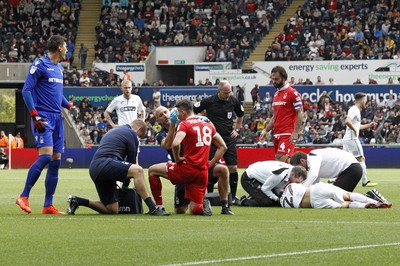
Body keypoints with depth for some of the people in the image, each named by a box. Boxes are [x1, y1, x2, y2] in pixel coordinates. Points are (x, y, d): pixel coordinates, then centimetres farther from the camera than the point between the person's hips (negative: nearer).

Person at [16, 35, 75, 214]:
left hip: (57, 119, 8)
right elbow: (26, 90, -11)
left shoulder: (59, 68, 18)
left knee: (56, 160, 3)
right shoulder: (39, 65, -7)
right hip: (43, 118, -8)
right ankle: (24, 196, -10)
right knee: (45, 156, -20)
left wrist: (69, 105, 11)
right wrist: (35, 115, -18)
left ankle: (48, 205, 6)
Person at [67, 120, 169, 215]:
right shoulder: (132, 134, 6)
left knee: (112, 210, 8)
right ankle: (152, 208, -37)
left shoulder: (113, 131, 34)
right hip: (105, 163, -9)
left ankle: (77, 201, 9)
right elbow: (132, 160, 10)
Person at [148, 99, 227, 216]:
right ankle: (204, 205, -17)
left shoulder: (185, 124, -6)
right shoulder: (208, 125, 15)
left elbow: (175, 144, -23)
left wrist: (177, 159, -6)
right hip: (203, 173, 6)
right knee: (194, 210, 15)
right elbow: (223, 147, 17)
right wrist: (209, 165, 15)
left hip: (188, 169, -6)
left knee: (152, 170, 12)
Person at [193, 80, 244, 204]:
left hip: (229, 138, 3)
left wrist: (237, 130, 12)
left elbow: (240, 115, 22)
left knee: (233, 168, -3)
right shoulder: (208, 101, -9)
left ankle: (233, 196, 9)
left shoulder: (233, 101, 2)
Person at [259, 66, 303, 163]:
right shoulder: (276, 94, 18)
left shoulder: (293, 93, -6)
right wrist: (266, 130, 17)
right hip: (277, 134, 8)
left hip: (287, 134, -8)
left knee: (282, 159, -20)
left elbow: (300, 113, -10)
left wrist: (295, 132, -18)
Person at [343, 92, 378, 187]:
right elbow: (347, 121, -30)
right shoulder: (354, 110, -13)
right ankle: (365, 181, -3)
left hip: (347, 138, 10)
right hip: (352, 139, -10)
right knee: (361, 158, -5)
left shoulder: (357, 110, 19)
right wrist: (355, 130, -21)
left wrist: (369, 125, 25)